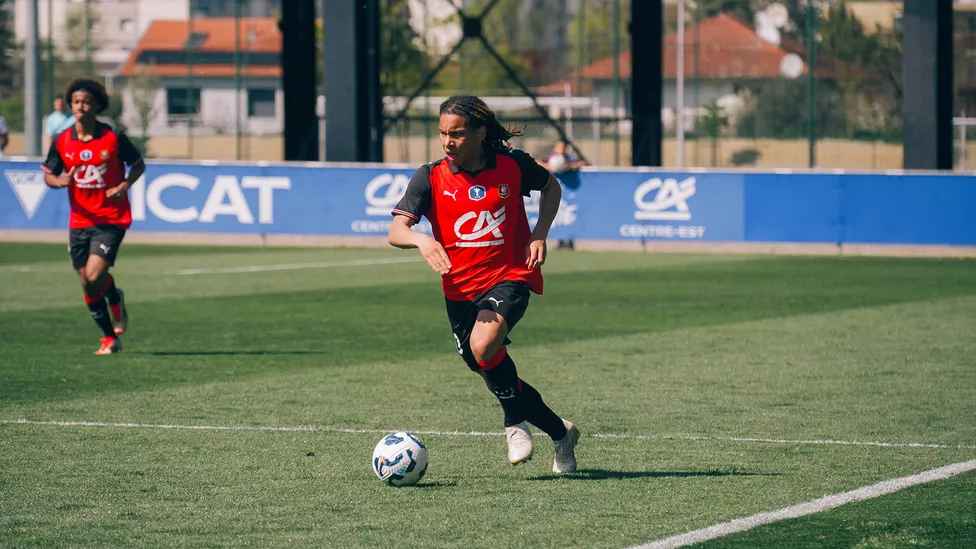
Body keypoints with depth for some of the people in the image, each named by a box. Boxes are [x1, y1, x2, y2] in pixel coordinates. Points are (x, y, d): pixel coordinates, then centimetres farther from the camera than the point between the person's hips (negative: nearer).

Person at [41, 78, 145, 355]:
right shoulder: (62, 141, -1)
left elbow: (138, 164, 5)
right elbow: (48, 174, 8)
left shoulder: (113, 138, -8)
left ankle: (115, 299, 16)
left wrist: (124, 185, -14)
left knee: (94, 277, -19)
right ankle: (110, 338, 23)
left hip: (111, 220, -4)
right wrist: (60, 181, -16)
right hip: (80, 220, 4)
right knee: (88, 285, 5)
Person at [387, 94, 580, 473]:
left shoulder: (512, 165, -6)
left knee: (483, 345, -30)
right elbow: (396, 231, -15)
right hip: (460, 289, 4)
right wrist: (421, 240, -38)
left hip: (509, 276, -4)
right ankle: (560, 433, 30)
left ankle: (516, 424, -8)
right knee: (492, 373, 8)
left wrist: (540, 234, -1)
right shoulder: (430, 178, -6)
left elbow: (551, 187, 15)